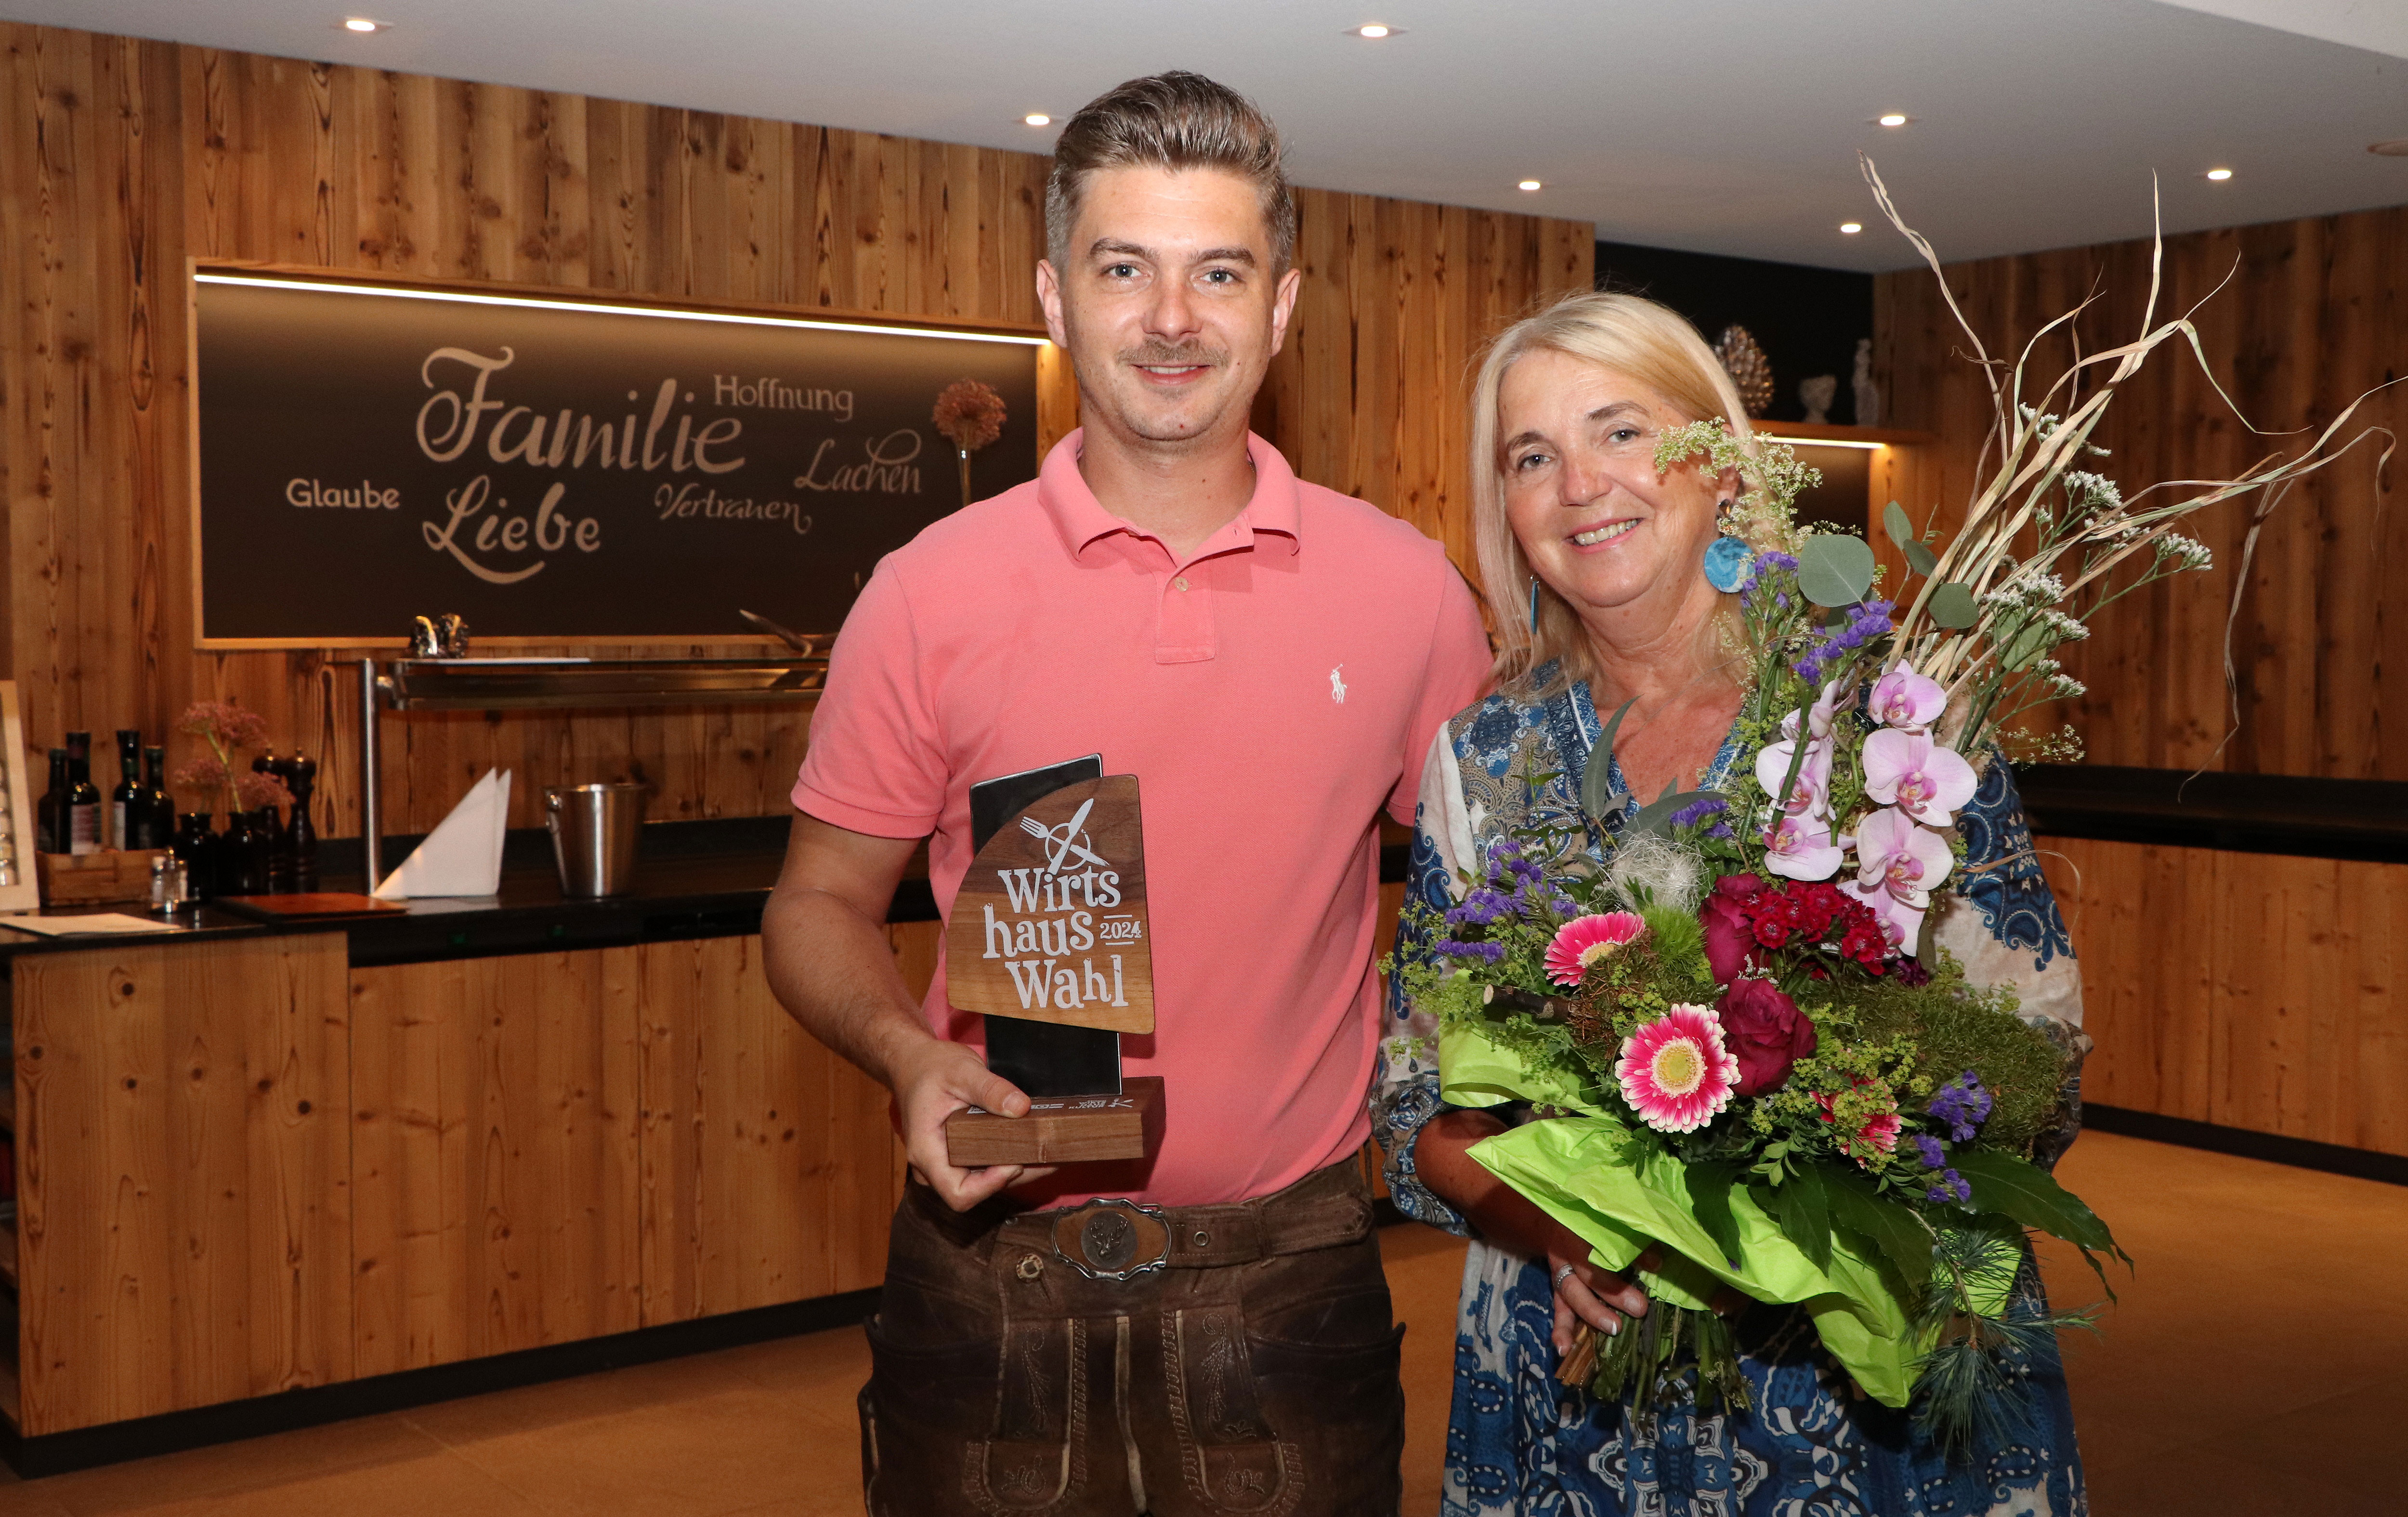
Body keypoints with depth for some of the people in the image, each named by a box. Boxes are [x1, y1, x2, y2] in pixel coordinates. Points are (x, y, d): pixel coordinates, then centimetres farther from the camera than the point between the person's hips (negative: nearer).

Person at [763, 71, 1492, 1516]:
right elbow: (821, 905, 3)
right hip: (996, 1276, 0)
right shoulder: (932, 591, -5)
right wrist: (912, 1056, -16)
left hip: (1293, 1275, 1)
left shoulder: (1408, 591, -1)